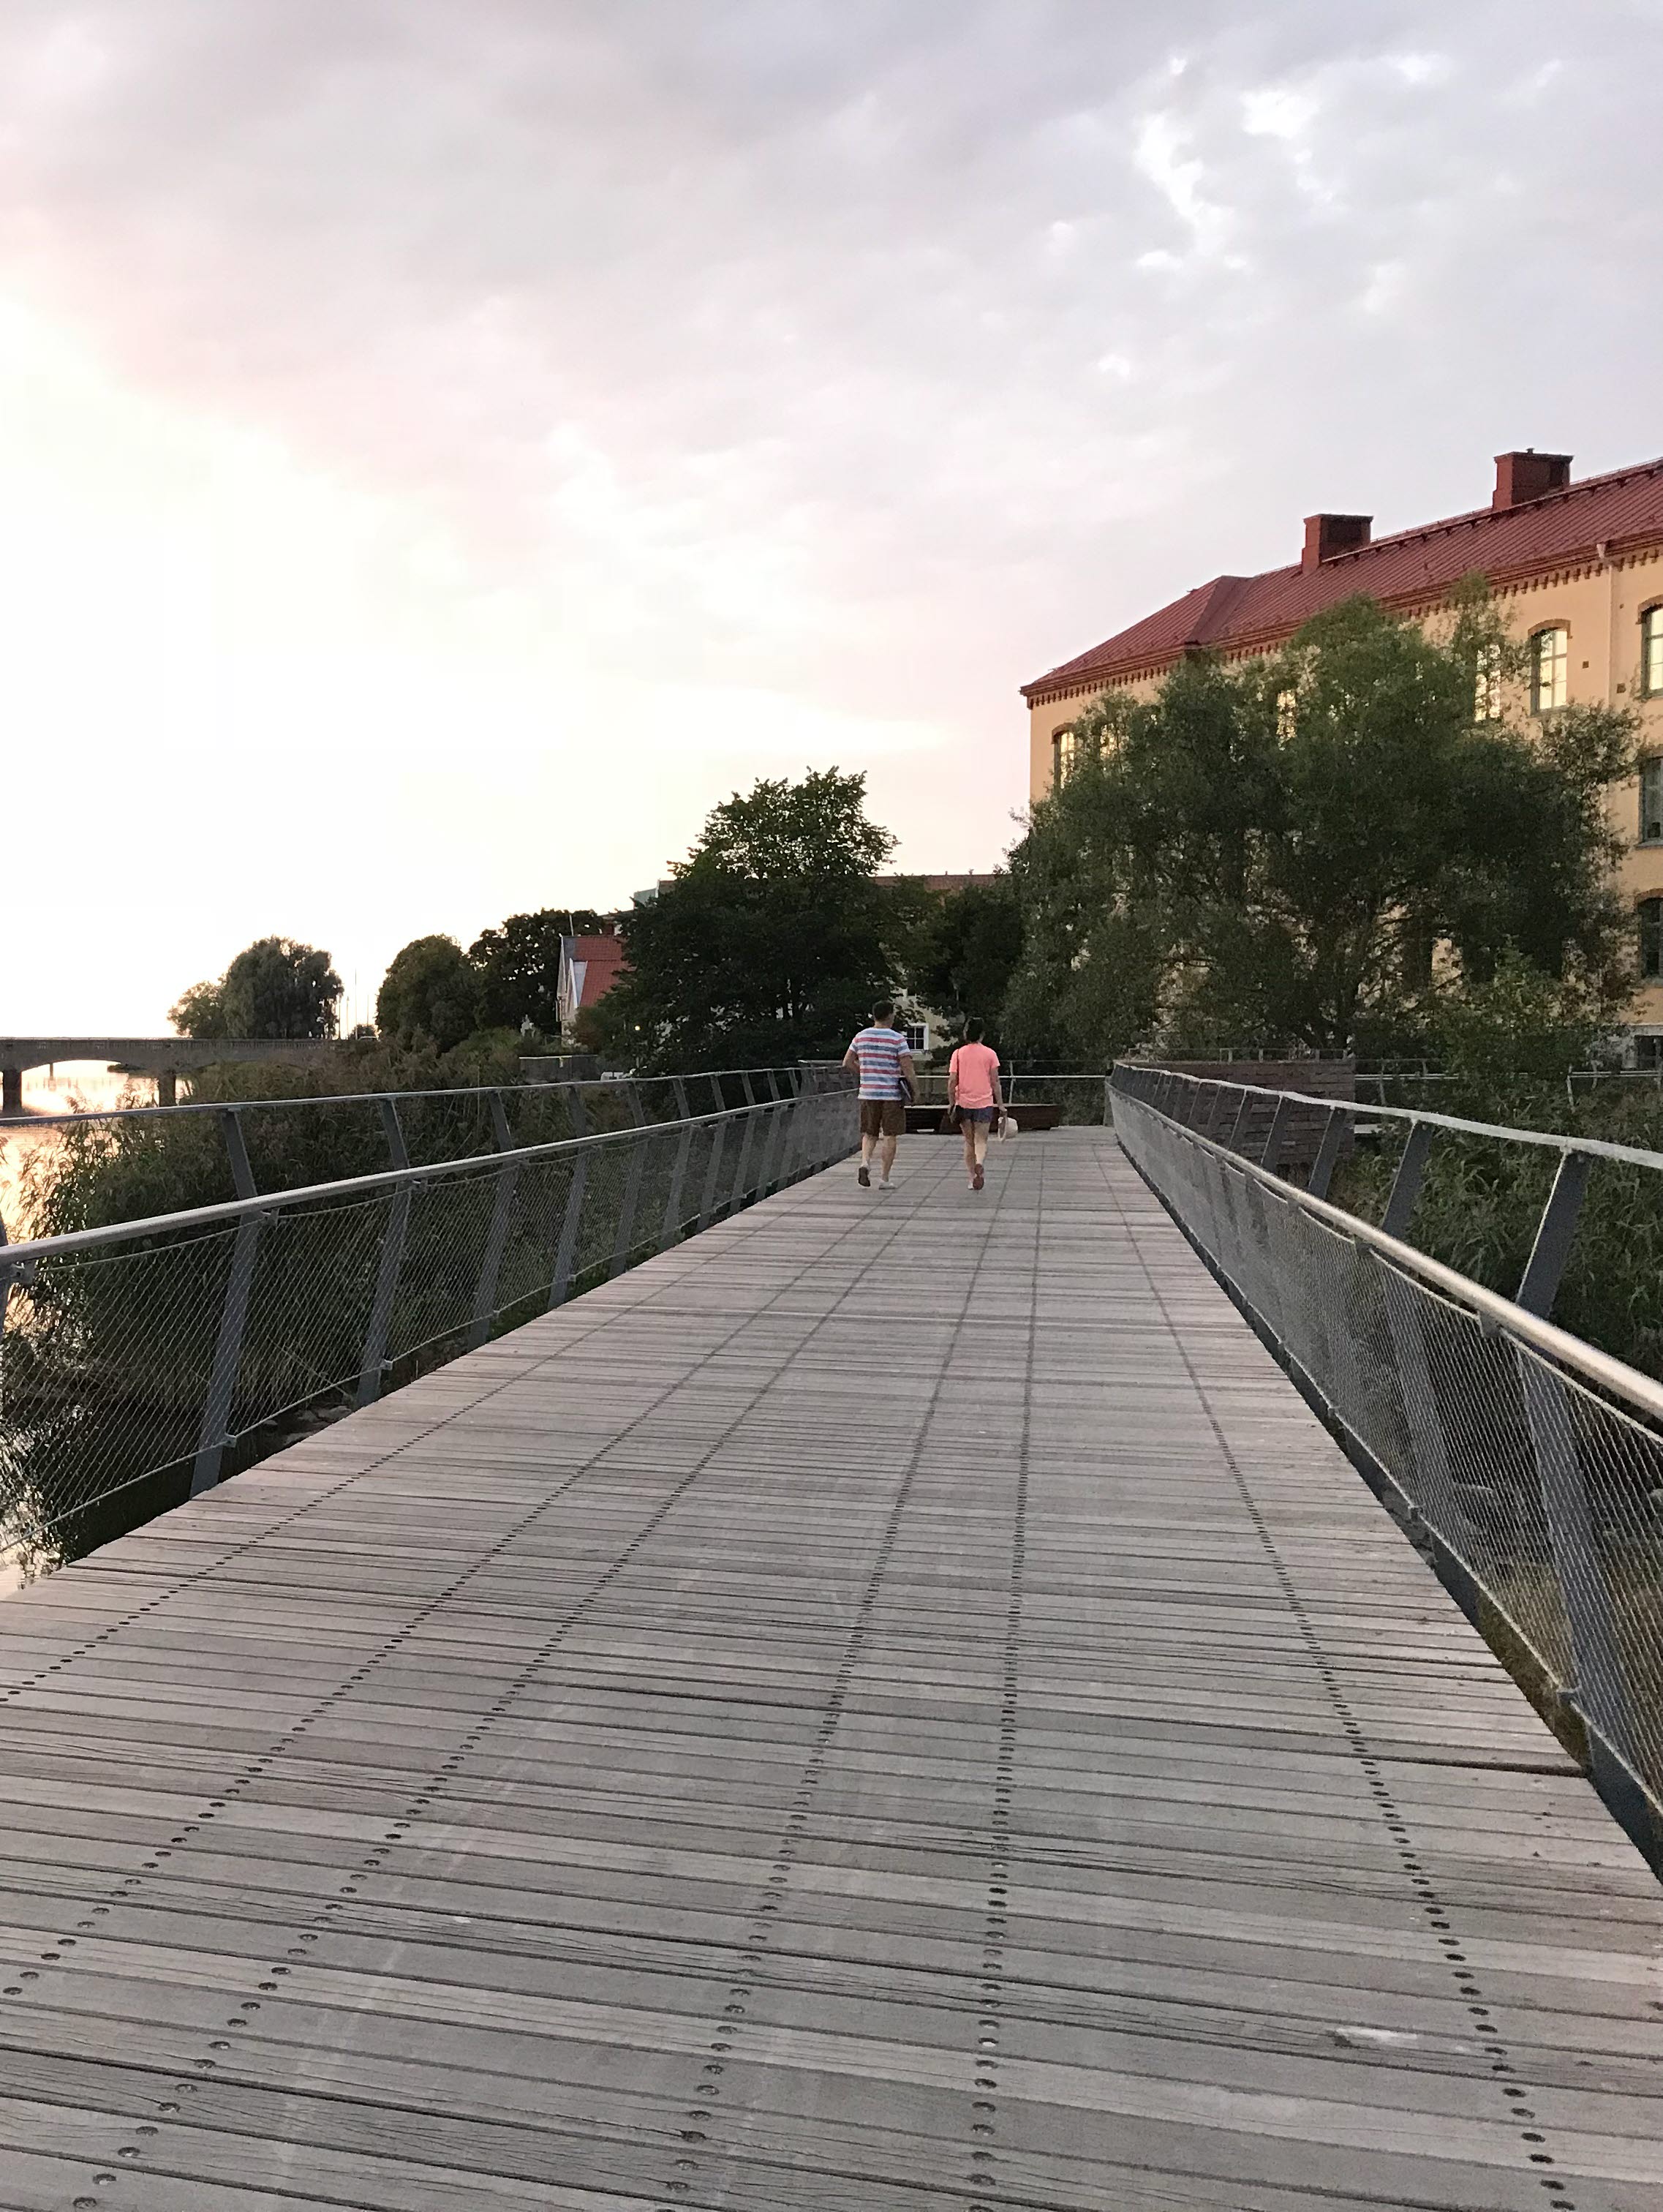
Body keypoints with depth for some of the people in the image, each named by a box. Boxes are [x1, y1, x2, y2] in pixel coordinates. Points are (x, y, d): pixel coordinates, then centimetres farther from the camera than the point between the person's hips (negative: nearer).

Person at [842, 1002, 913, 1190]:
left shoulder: (861, 1036, 5)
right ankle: (884, 1179, 7)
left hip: (868, 1094, 4)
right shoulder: (898, 1039, -8)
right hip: (892, 1094, -3)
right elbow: (907, 1067, -12)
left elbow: (847, 1062, 10)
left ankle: (865, 1162, -12)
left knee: (869, 1134, 14)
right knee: (889, 1136, 5)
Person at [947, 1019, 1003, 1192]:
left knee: (969, 1142, 13)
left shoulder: (958, 1054, 1)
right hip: (984, 1103, -1)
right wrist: (1000, 1104, 5)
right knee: (981, 1140, 2)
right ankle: (979, 1163, -28)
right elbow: (995, 1081, 0)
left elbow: (952, 1081, -4)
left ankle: (972, 1177, 13)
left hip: (963, 1103, 1)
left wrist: (951, 1103, 5)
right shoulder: (990, 1054, 0)